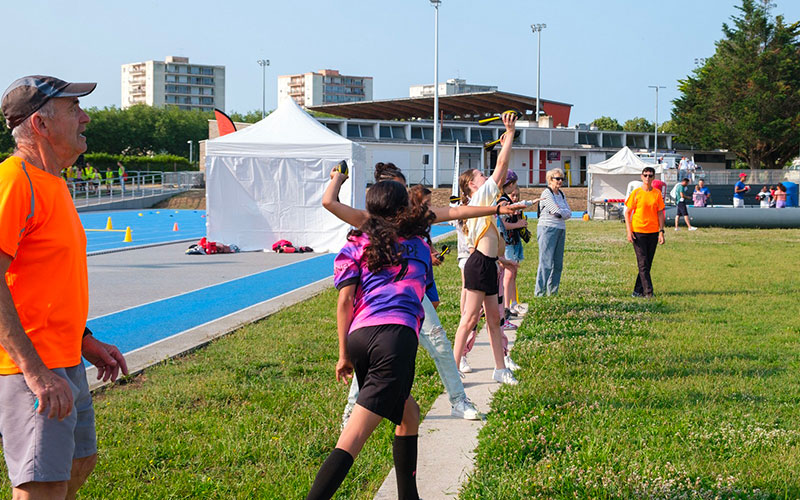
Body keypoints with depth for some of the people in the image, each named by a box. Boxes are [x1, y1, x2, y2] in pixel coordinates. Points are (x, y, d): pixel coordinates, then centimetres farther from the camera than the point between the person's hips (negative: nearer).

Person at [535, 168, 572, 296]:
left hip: (561, 230, 8)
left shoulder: (561, 194, 17)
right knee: (546, 262, -11)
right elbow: (557, 211, -15)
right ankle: (539, 292, -10)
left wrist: (560, 212, -6)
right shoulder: (546, 193, -7)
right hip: (548, 229, -8)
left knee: (558, 263, 7)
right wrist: (562, 212, 4)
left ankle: (553, 291, 14)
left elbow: (569, 213, 11)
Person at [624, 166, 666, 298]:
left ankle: (638, 290, 15)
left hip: (653, 232, 3)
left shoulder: (657, 193, 6)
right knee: (643, 263, -8)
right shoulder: (636, 193, -1)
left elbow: (660, 213, 9)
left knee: (648, 263, 6)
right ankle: (648, 291, -10)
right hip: (638, 231, -3)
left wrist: (661, 231, 1)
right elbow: (627, 212, 1)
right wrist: (629, 231, -7)